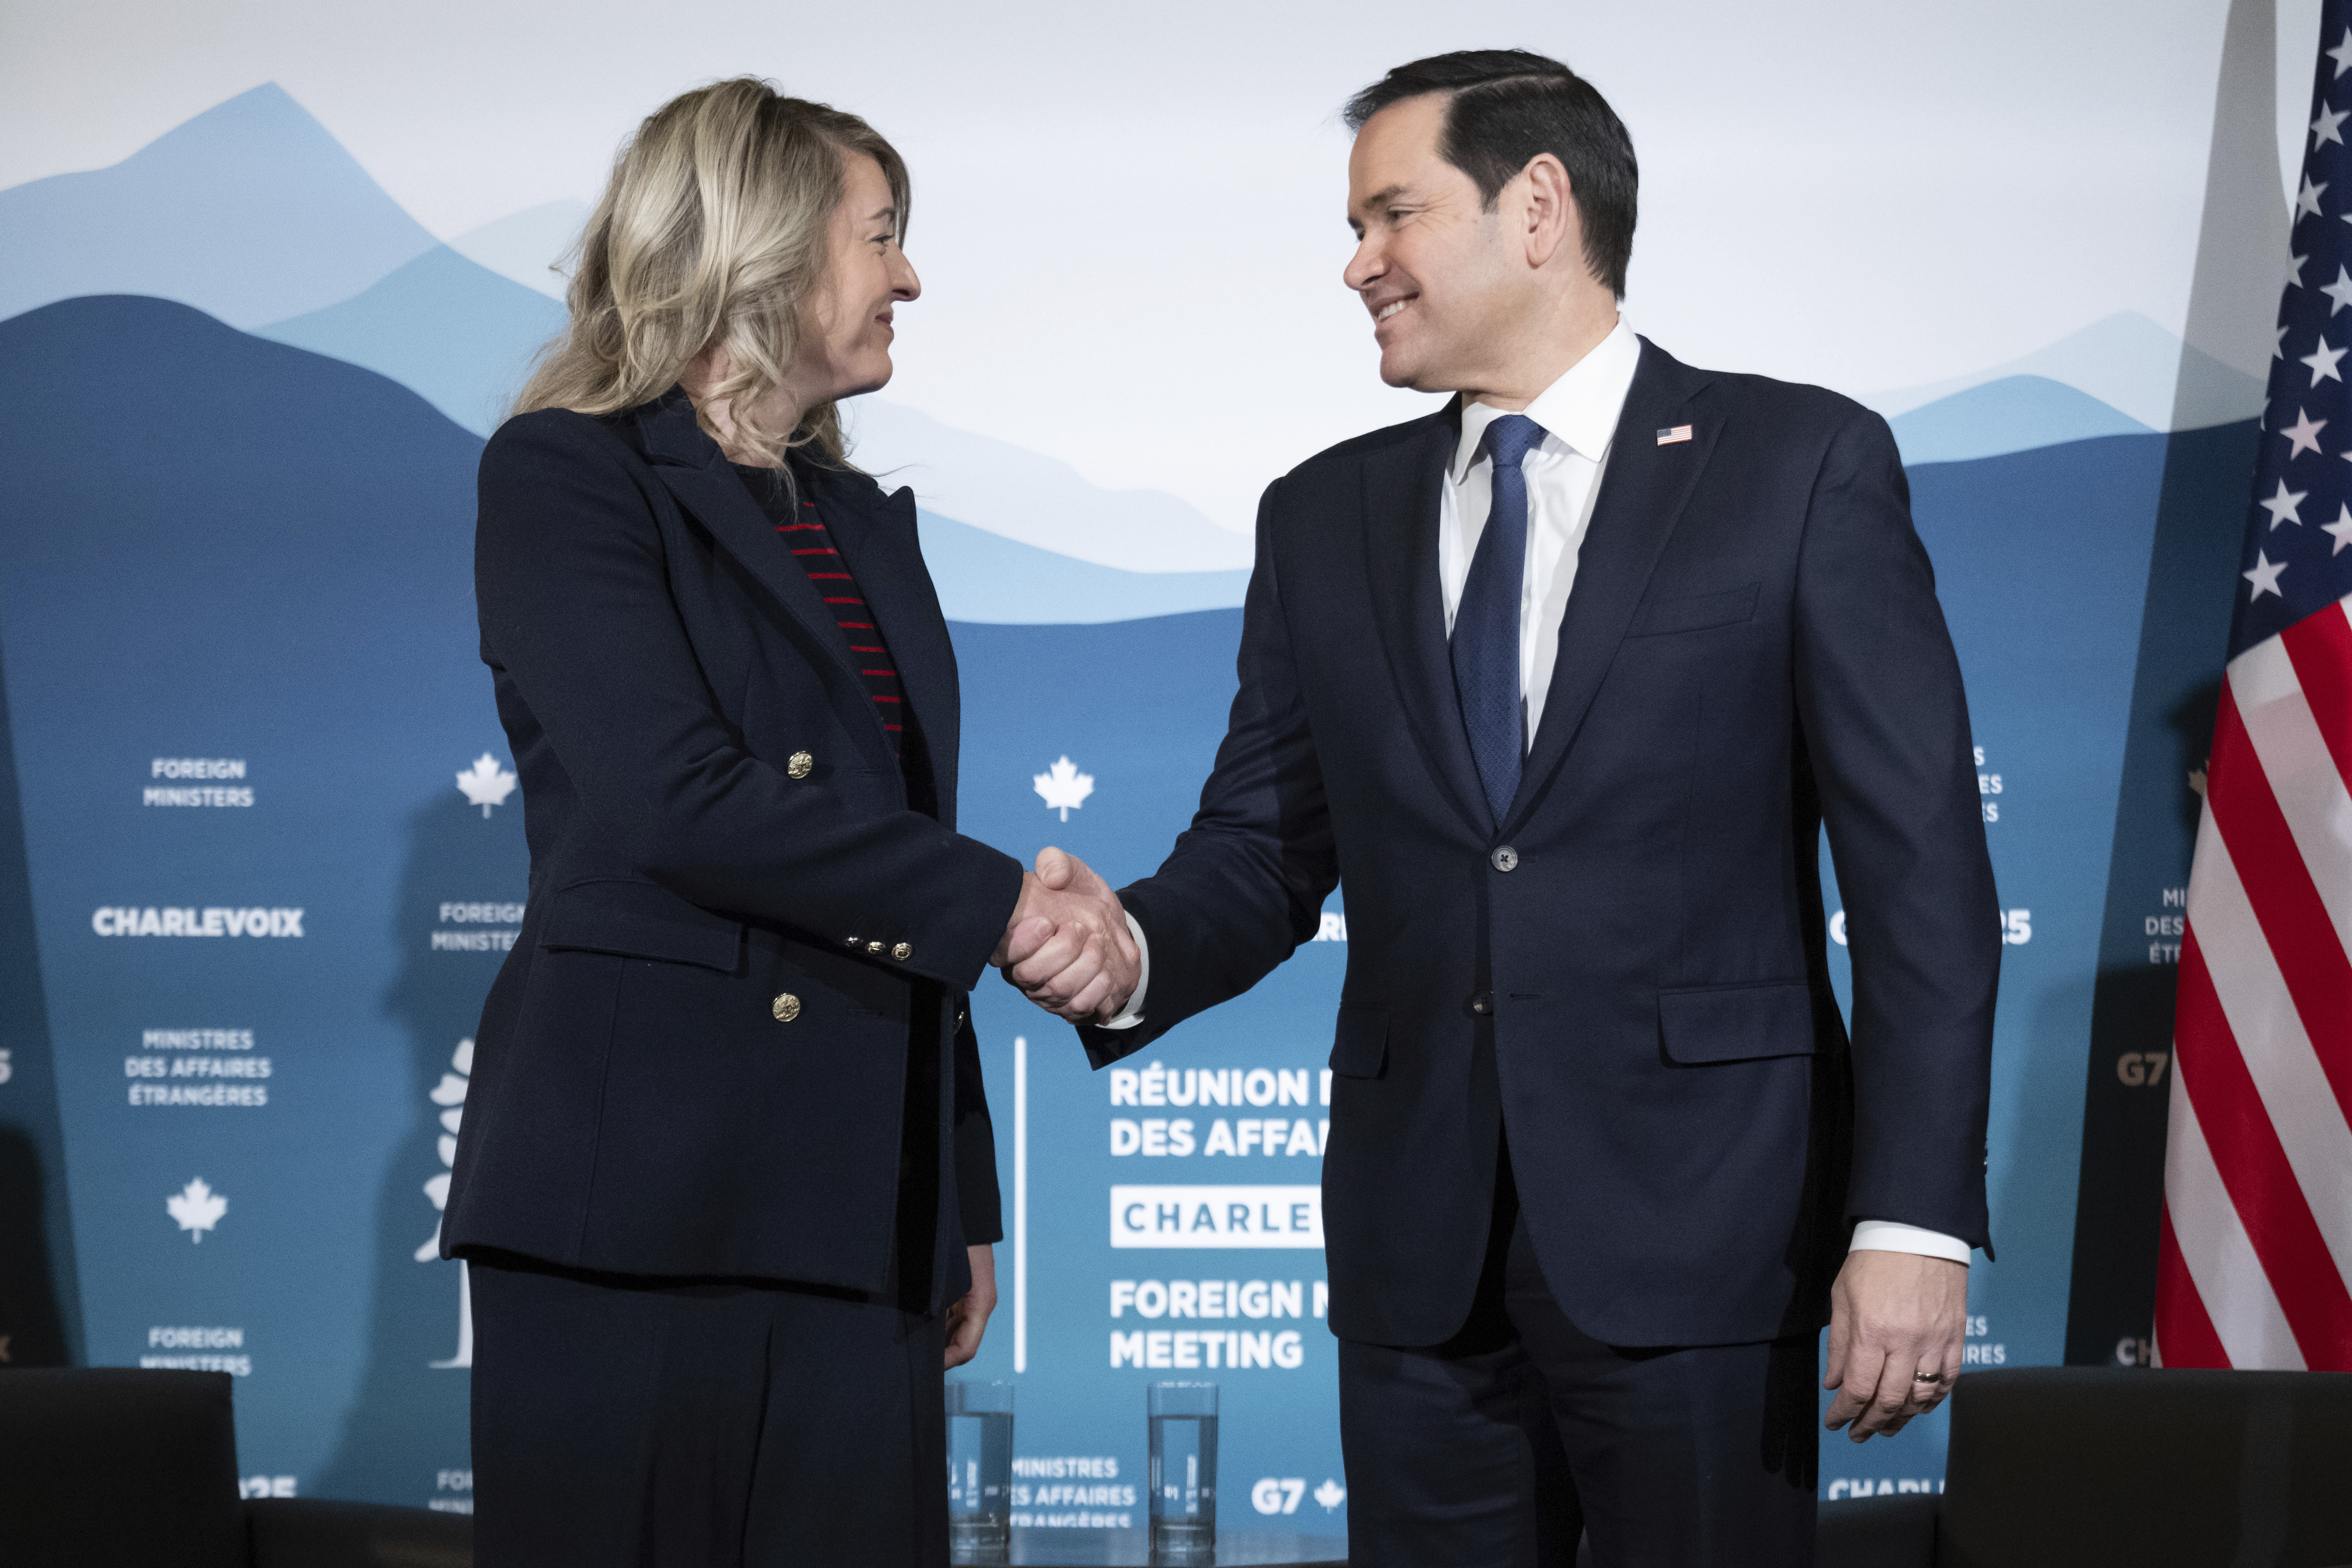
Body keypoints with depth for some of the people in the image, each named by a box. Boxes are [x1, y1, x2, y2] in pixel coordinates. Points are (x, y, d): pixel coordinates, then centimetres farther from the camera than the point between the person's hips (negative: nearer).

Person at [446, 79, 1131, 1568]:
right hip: (636, 1193, -6)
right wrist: (997, 900, -12)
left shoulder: (866, 521, 18)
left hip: (857, 1206, 6)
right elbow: (677, 798, -16)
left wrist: (963, 1203, 16)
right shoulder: (569, 476, -3)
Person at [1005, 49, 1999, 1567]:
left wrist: (1915, 1217, -12)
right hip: (1418, 1252, 4)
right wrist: (1131, 953, -11)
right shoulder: (1325, 517, 11)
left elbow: (1920, 868, -5)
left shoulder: (1805, 463, -2)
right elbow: (1262, 853, 11)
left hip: (1694, 1229, -3)